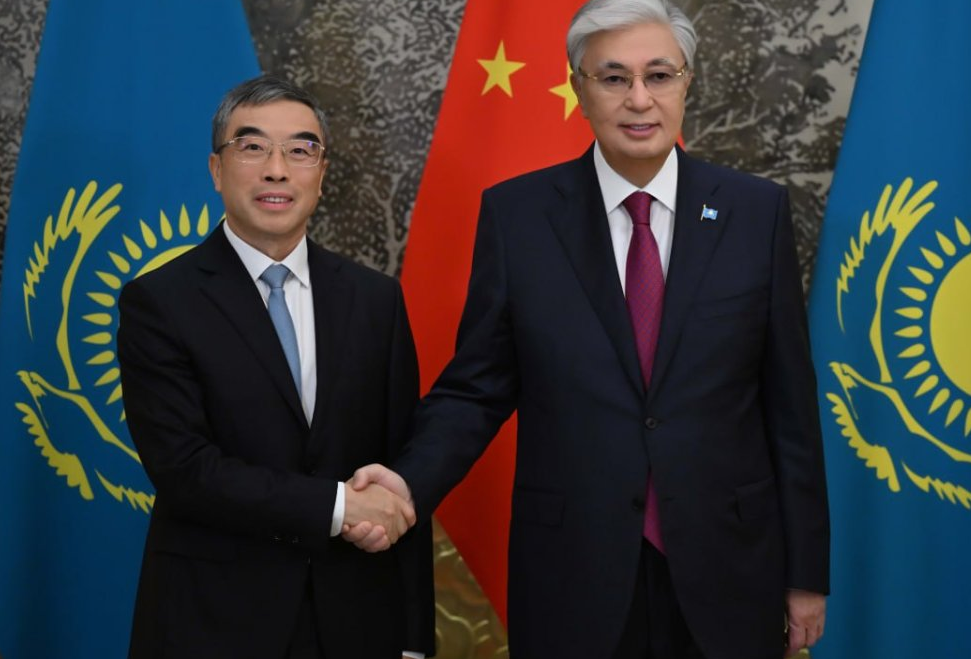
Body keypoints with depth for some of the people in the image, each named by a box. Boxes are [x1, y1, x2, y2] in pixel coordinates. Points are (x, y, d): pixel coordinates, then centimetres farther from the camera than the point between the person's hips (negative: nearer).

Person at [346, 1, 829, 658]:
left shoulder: (757, 211, -1)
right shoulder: (516, 213, -2)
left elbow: (789, 402, 1)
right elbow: (475, 388, 1)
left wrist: (808, 573, 3)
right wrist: (410, 483, -18)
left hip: (726, 571, 1)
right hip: (571, 576, -1)